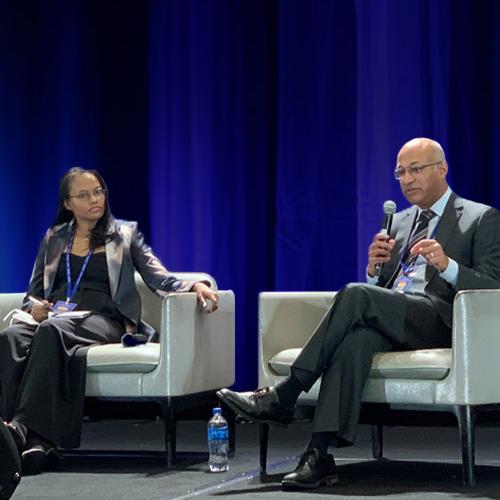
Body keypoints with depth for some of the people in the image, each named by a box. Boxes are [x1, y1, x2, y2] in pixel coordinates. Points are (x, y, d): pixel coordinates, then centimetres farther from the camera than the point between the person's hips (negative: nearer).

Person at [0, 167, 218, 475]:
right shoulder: (54, 238, 25)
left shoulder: (125, 233, 17)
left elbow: (159, 278, 7)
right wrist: (34, 306, 0)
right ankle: (35, 442, -47)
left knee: (50, 331, -38)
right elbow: (33, 291, 25)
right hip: (52, 317, 3)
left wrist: (194, 286, -14)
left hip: (102, 319, -3)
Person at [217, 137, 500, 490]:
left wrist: (448, 265, -20)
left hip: (439, 320, -4)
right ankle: (319, 455, -44)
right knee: (355, 338, -35)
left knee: (355, 295, -31)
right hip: (388, 320, 5)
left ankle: (284, 397, -28)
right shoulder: (399, 222, 27)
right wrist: (374, 268, 0)